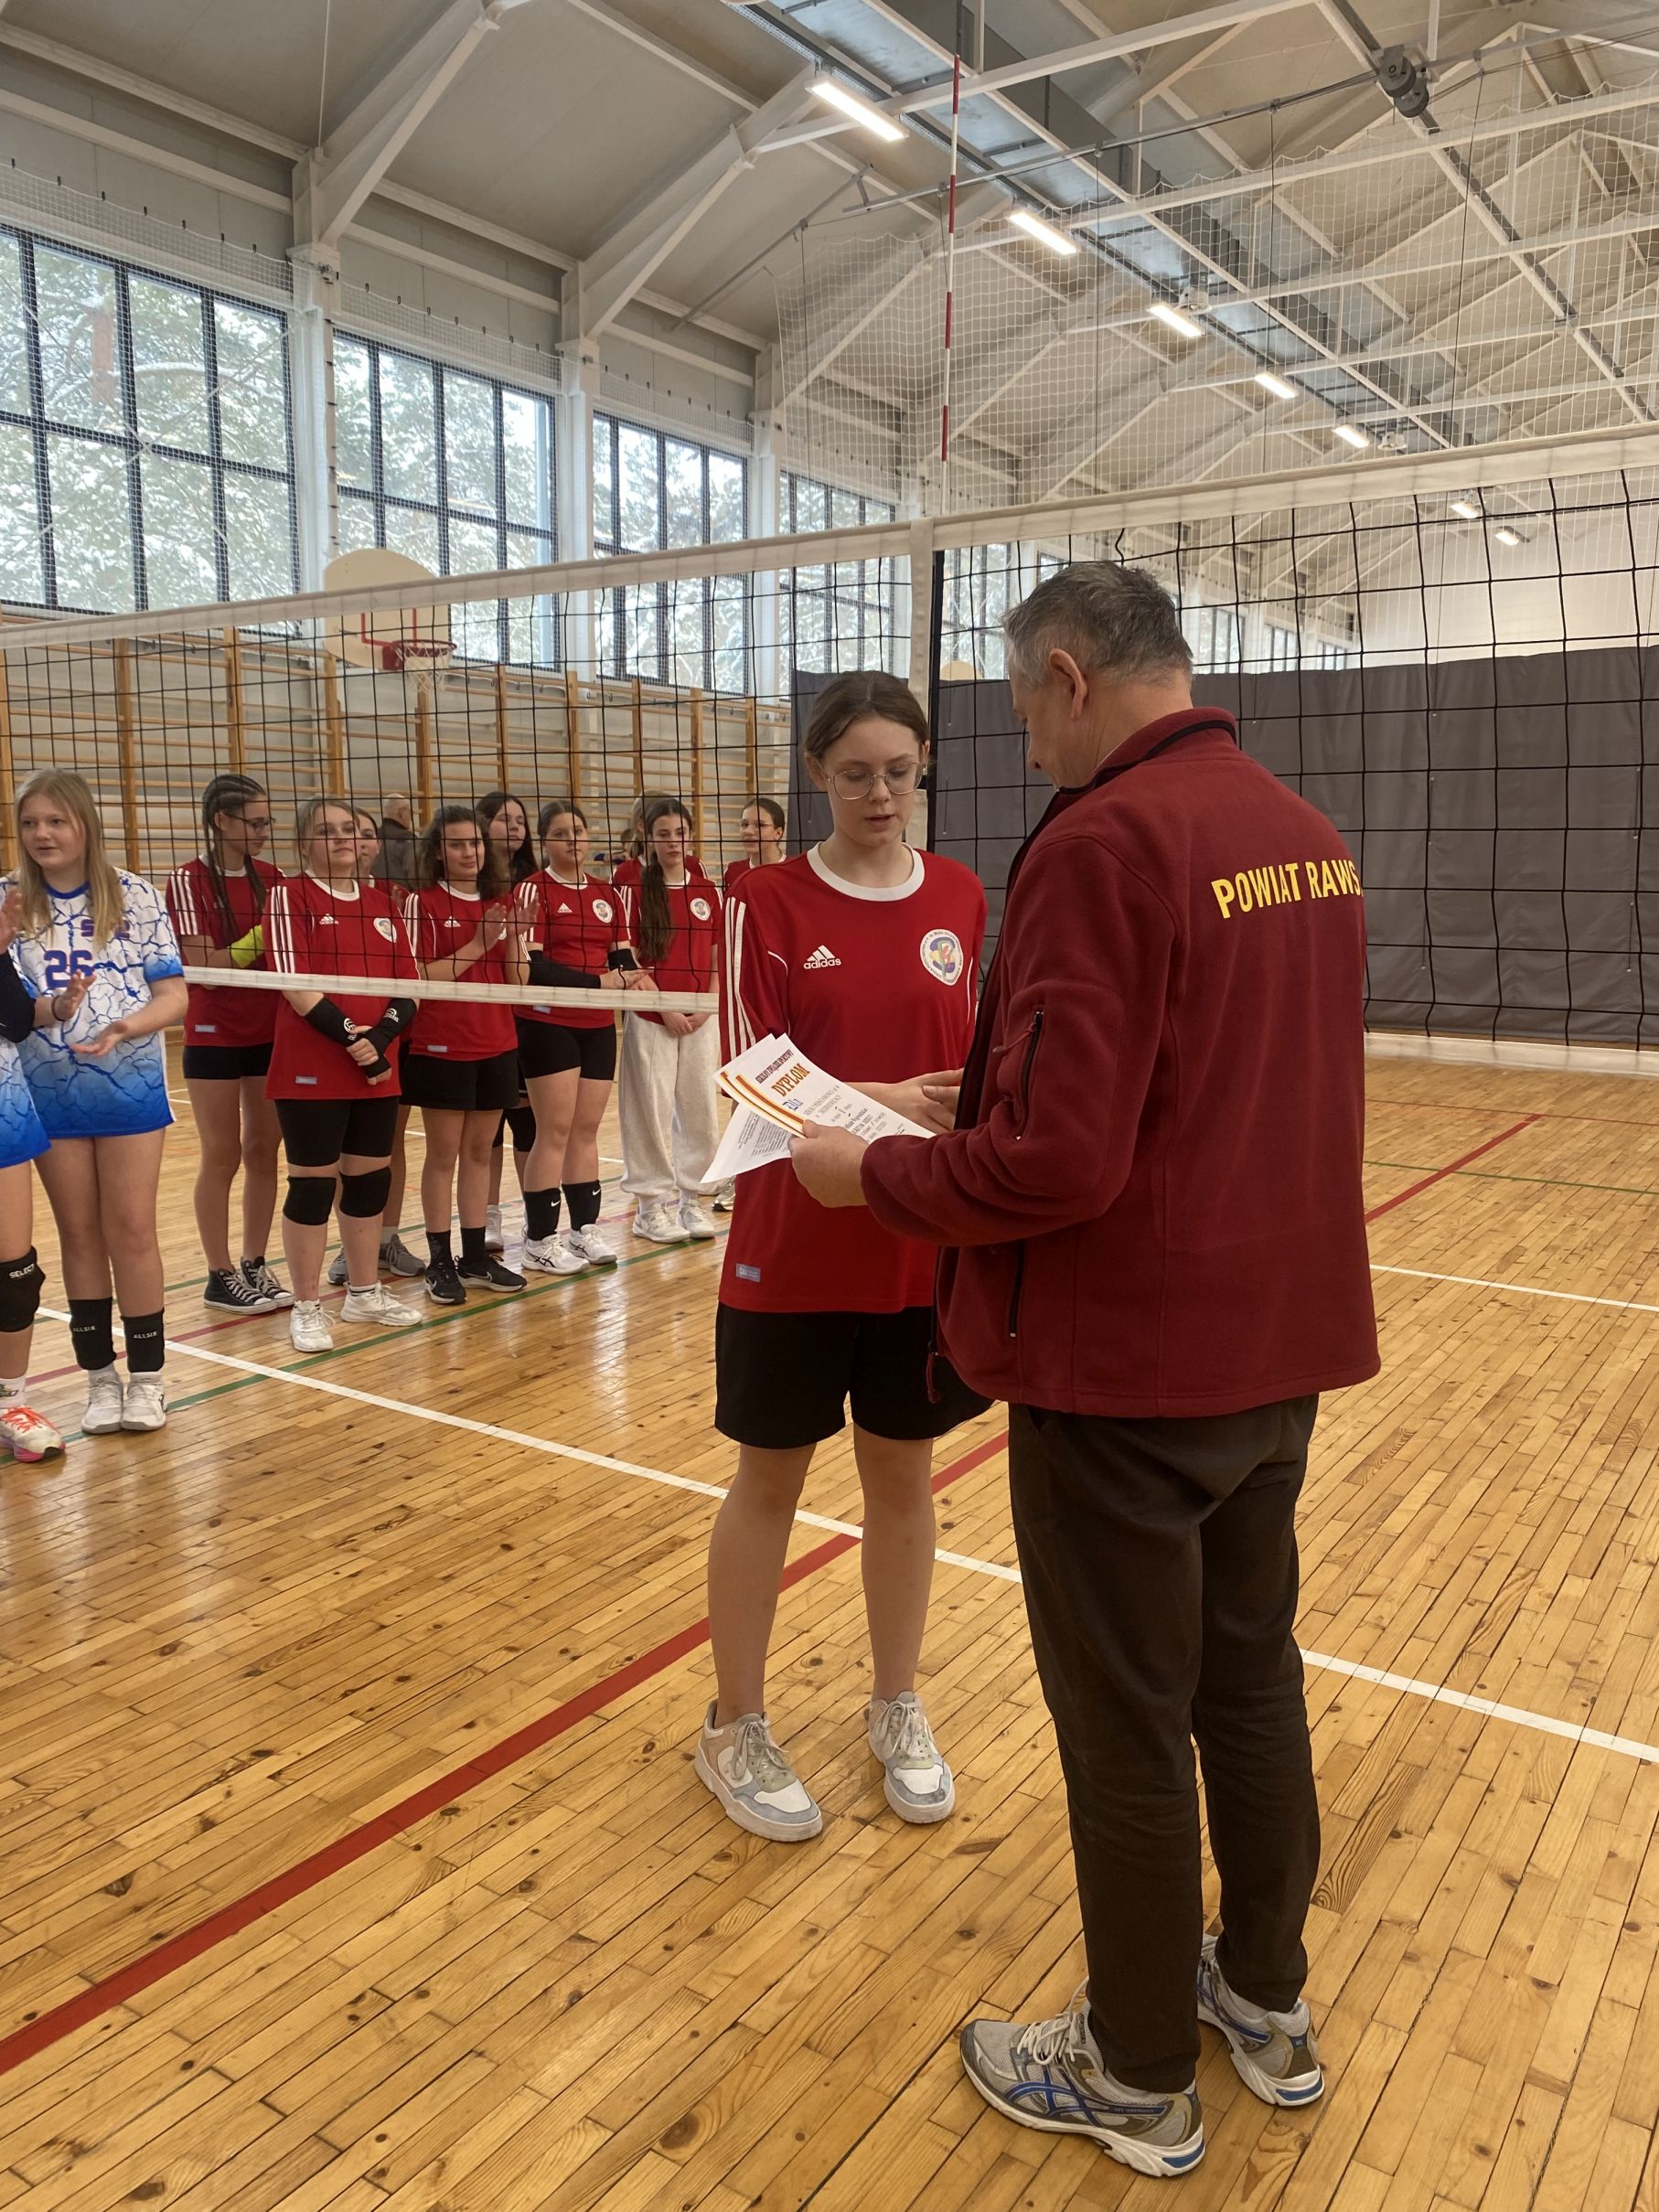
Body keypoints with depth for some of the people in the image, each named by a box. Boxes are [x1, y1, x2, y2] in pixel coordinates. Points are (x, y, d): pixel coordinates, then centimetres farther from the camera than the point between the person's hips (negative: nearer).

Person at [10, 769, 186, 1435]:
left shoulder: (135, 896, -4)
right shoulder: (10, 903, -2)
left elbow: (173, 995, -4)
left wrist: (123, 1027, -22)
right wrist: (53, 1009, -24)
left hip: (129, 1086, -1)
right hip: (50, 1090, 1)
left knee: (131, 1229, 2)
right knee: (80, 1234, 10)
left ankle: (146, 1376, 14)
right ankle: (99, 1374, 21)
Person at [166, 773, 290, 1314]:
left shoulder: (270, 877, 6)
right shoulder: (190, 880, -10)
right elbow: (204, 967, -17)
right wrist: (263, 934, -21)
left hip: (271, 1031, 5)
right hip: (215, 1036, -5)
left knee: (263, 1151, 9)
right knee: (222, 1156, 2)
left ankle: (254, 1264, 20)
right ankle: (220, 1276, 12)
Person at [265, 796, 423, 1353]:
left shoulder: (382, 903, 12)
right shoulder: (289, 895, -3)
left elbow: (408, 988, 7)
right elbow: (294, 983, -13)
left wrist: (381, 1037, -10)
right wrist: (349, 1037, -19)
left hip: (379, 1070, 5)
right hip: (311, 1071, -5)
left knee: (371, 1179, 12)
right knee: (313, 1183, 0)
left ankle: (364, 1292, 27)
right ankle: (306, 1308, 12)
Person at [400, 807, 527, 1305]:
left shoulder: (501, 903, 8)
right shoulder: (423, 902, -6)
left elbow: (518, 980, 6)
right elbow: (420, 978, -13)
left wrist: (511, 936, -11)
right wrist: (476, 945, -18)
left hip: (497, 1046, 5)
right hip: (441, 1048, -5)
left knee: (479, 1151, 11)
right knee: (443, 1154, 2)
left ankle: (475, 1255, 19)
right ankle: (439, 1261, 10)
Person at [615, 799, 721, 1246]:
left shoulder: (707, 891, 8)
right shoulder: (636, 890, -2)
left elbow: (718, 957, 9)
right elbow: (630, 960, -5)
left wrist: (707, 1007, -4)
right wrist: (665, 1009, -11)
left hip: (700, 1019, 3)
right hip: (651, 1019, -3)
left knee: (699, 1108, 6)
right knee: (652, 1109, 0)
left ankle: (691, 1199, 19)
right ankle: (650, 1204, 10)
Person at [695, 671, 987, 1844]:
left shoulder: (961, 896, 3)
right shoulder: (769, 902, -7)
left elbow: (975, 1061, 9)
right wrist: (880, 1100, -25)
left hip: (925, 1244, 3)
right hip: (793, 1249, -3)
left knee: (903, 1473, 15)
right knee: (770, 1480, 10)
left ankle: (897, 1710, 35)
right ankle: (736, 1728, 28)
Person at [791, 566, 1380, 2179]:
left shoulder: (1101, 844, -21)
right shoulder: (1303, 831, 5)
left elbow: (1054, 1161, -26)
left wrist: (873, 1174, -10)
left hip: (1127, 1370, -8)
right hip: (1281, 1342, 8)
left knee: (1128, 1727, 10)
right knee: (1252, 1674, 22)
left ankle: (1140, 2078, 31)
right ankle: (1266, 2002, 42)